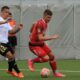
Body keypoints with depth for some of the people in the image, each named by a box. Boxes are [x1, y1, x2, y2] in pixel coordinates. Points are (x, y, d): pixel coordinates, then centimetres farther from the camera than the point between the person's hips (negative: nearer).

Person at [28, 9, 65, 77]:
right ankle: (31, 61, 4)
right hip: (34, 45, -9)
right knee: (46, 58, -21)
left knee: (52, 56, 8)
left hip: (41, 43, 9)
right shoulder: (40, 24, -26)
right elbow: (40, 38, -30)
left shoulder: (45, 23, 3)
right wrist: (52, 37, -27)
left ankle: (55, 73, 23)